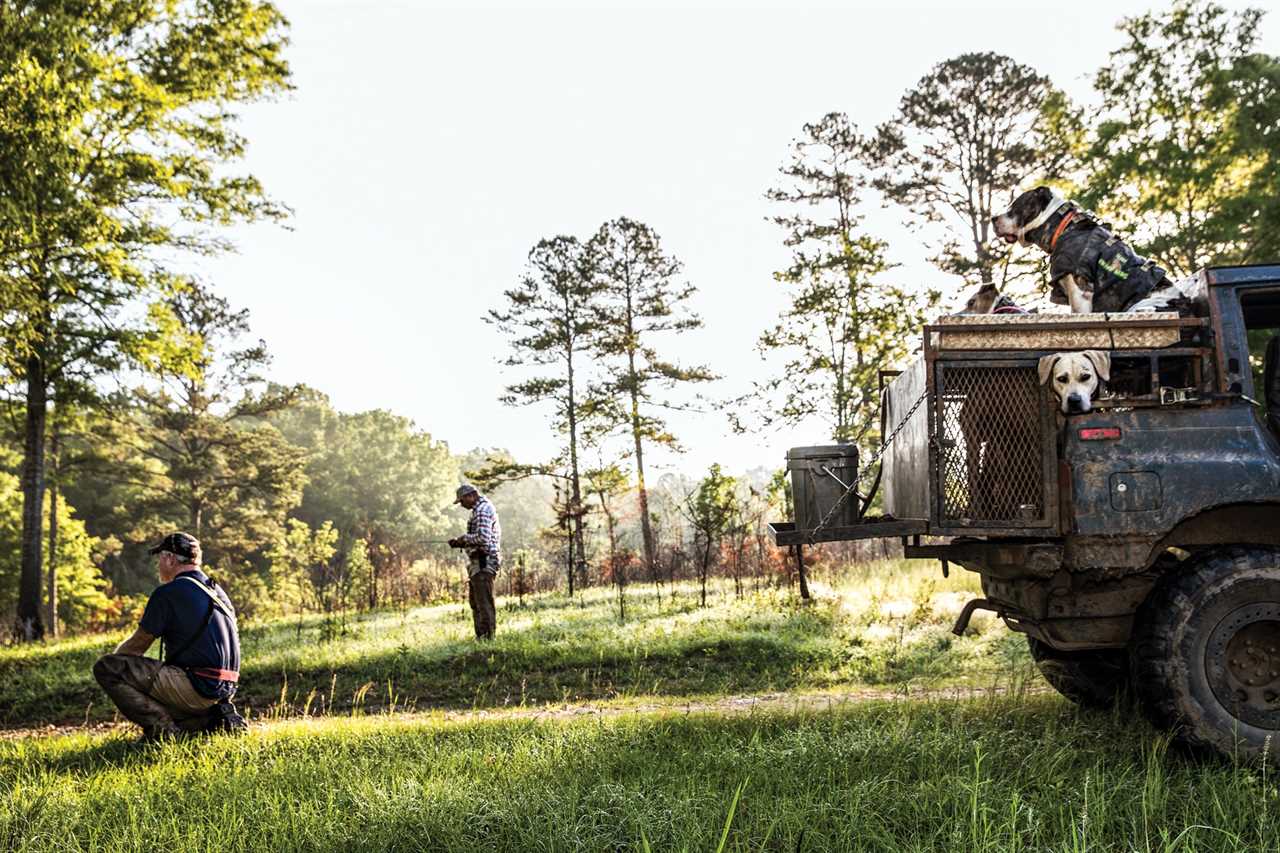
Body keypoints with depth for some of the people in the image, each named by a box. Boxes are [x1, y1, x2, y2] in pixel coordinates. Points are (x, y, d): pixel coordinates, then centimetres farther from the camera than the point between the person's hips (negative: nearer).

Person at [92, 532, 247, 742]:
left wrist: (114, 658, 22)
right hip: (224, 690, 8)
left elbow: (137, 645, 0)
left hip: (197, 688, -8)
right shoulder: (217, 592, 16)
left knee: (105, 668, -6)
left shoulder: (167, 593, -8)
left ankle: (162, 727, -9)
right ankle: (209, 719, 10)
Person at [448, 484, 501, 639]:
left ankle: (487, 637, -8)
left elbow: (482, 538, -25)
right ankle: (480, 637, 19)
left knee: (484, 603, -9)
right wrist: (461, 543, 12)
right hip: (479, 562, 11)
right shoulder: (481, 509, 19)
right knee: (475, 602, 15)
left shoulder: (482, 510, -14)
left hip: (483, 562, -11)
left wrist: (464, 539, -10)